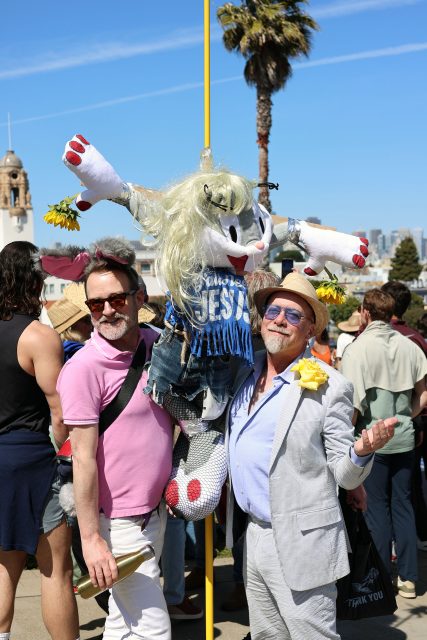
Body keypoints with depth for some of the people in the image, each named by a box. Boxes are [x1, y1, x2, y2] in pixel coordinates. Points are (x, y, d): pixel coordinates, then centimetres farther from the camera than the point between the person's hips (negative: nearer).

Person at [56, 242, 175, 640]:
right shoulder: (84, 368, -20)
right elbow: (83, 459, -19)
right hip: (119, 522, -6)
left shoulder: (157, 344, 0)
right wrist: (91, 538, -18)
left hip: (156, 509, 6)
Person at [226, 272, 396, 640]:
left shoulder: (328, 387, -14)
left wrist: (362, 451, -31)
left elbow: (345, 476, -12)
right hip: (254, 534, 7)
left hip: (299, 542, -6)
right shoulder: (245, 374, 4)